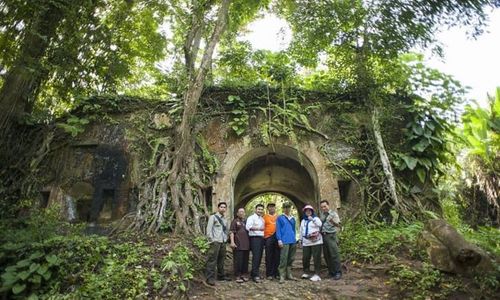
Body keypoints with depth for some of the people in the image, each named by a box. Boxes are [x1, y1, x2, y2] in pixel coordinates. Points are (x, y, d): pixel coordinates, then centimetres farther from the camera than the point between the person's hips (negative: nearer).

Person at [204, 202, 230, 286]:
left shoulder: (225, 219, 16)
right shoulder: (213, 217, -3)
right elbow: (209, 230, -8)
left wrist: (226, 239, 13)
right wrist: (212, 240, -12)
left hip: (223, 242, 7)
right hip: (215, 242, -6)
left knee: (221, 260, 14)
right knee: (212, 260, -7)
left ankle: (221, 275, 26)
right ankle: (210, 278, -2)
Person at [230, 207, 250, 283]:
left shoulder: (246, 221, 18)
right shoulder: (235, 221, 2)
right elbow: (231, 232, -5)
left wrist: (250, 243, 17)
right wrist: (232, 242, -16)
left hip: (246, 244, 6)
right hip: (238, 245, -5)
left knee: (245, 260, 9)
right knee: (238, 260, -3)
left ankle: (244, 275, 21)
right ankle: (237, 276, 5)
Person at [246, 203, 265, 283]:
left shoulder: (262, 219, 20)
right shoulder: (251, 217, -4)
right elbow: (248, 227, -19)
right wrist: (259, 228, -18)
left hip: (262, 238, 8)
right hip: (255, 238, -8)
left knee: (259, 257, 10)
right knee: (256, 257, -11)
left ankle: (254, 273, 21)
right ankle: (255, 275, -7)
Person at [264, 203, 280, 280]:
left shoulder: (278, 217, 12)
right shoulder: (265, 217, 6)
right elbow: (262, 227, 4)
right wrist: (263, 237, -4)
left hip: (277, 238, 2)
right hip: (268, 238, -2)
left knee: (277, 256, 6)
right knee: (269, 257, 2)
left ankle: (276, 273, 16)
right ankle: (269, 274, 9)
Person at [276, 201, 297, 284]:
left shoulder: (293, 219, 17)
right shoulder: (280, 218, 2)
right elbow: (278, 229, -3)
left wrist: (295, 239, 18)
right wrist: (279, 240, -12)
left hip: (293, 241, 6)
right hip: (284, 241, -6)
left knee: (291, 259, 10)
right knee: (283, 259, -8)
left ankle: (289, 274, 20)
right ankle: (282, 276, -3)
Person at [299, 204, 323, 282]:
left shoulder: (315, 218, 1)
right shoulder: (303, 221, 20)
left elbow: (320, 224, -21)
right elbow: (301, 231, 25)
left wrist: (312, 219, -33)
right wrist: (301, 240, 23)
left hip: (316, 241, -5)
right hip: (306, 242, 5)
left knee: (316, 258, -5)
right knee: (305, 258, 6)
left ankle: (317, 274, 2)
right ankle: (306, 272, 21)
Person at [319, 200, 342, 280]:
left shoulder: (333, 213, -3)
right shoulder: (321, 214, 14)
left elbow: (338, 225, -13)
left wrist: (333, 221, -31)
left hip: (331, 236, -6)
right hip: (323, 236, 6)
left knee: (334, 254, -6)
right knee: (326, 255, 10)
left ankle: (338, 272, 3)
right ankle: (331, 272, 21)